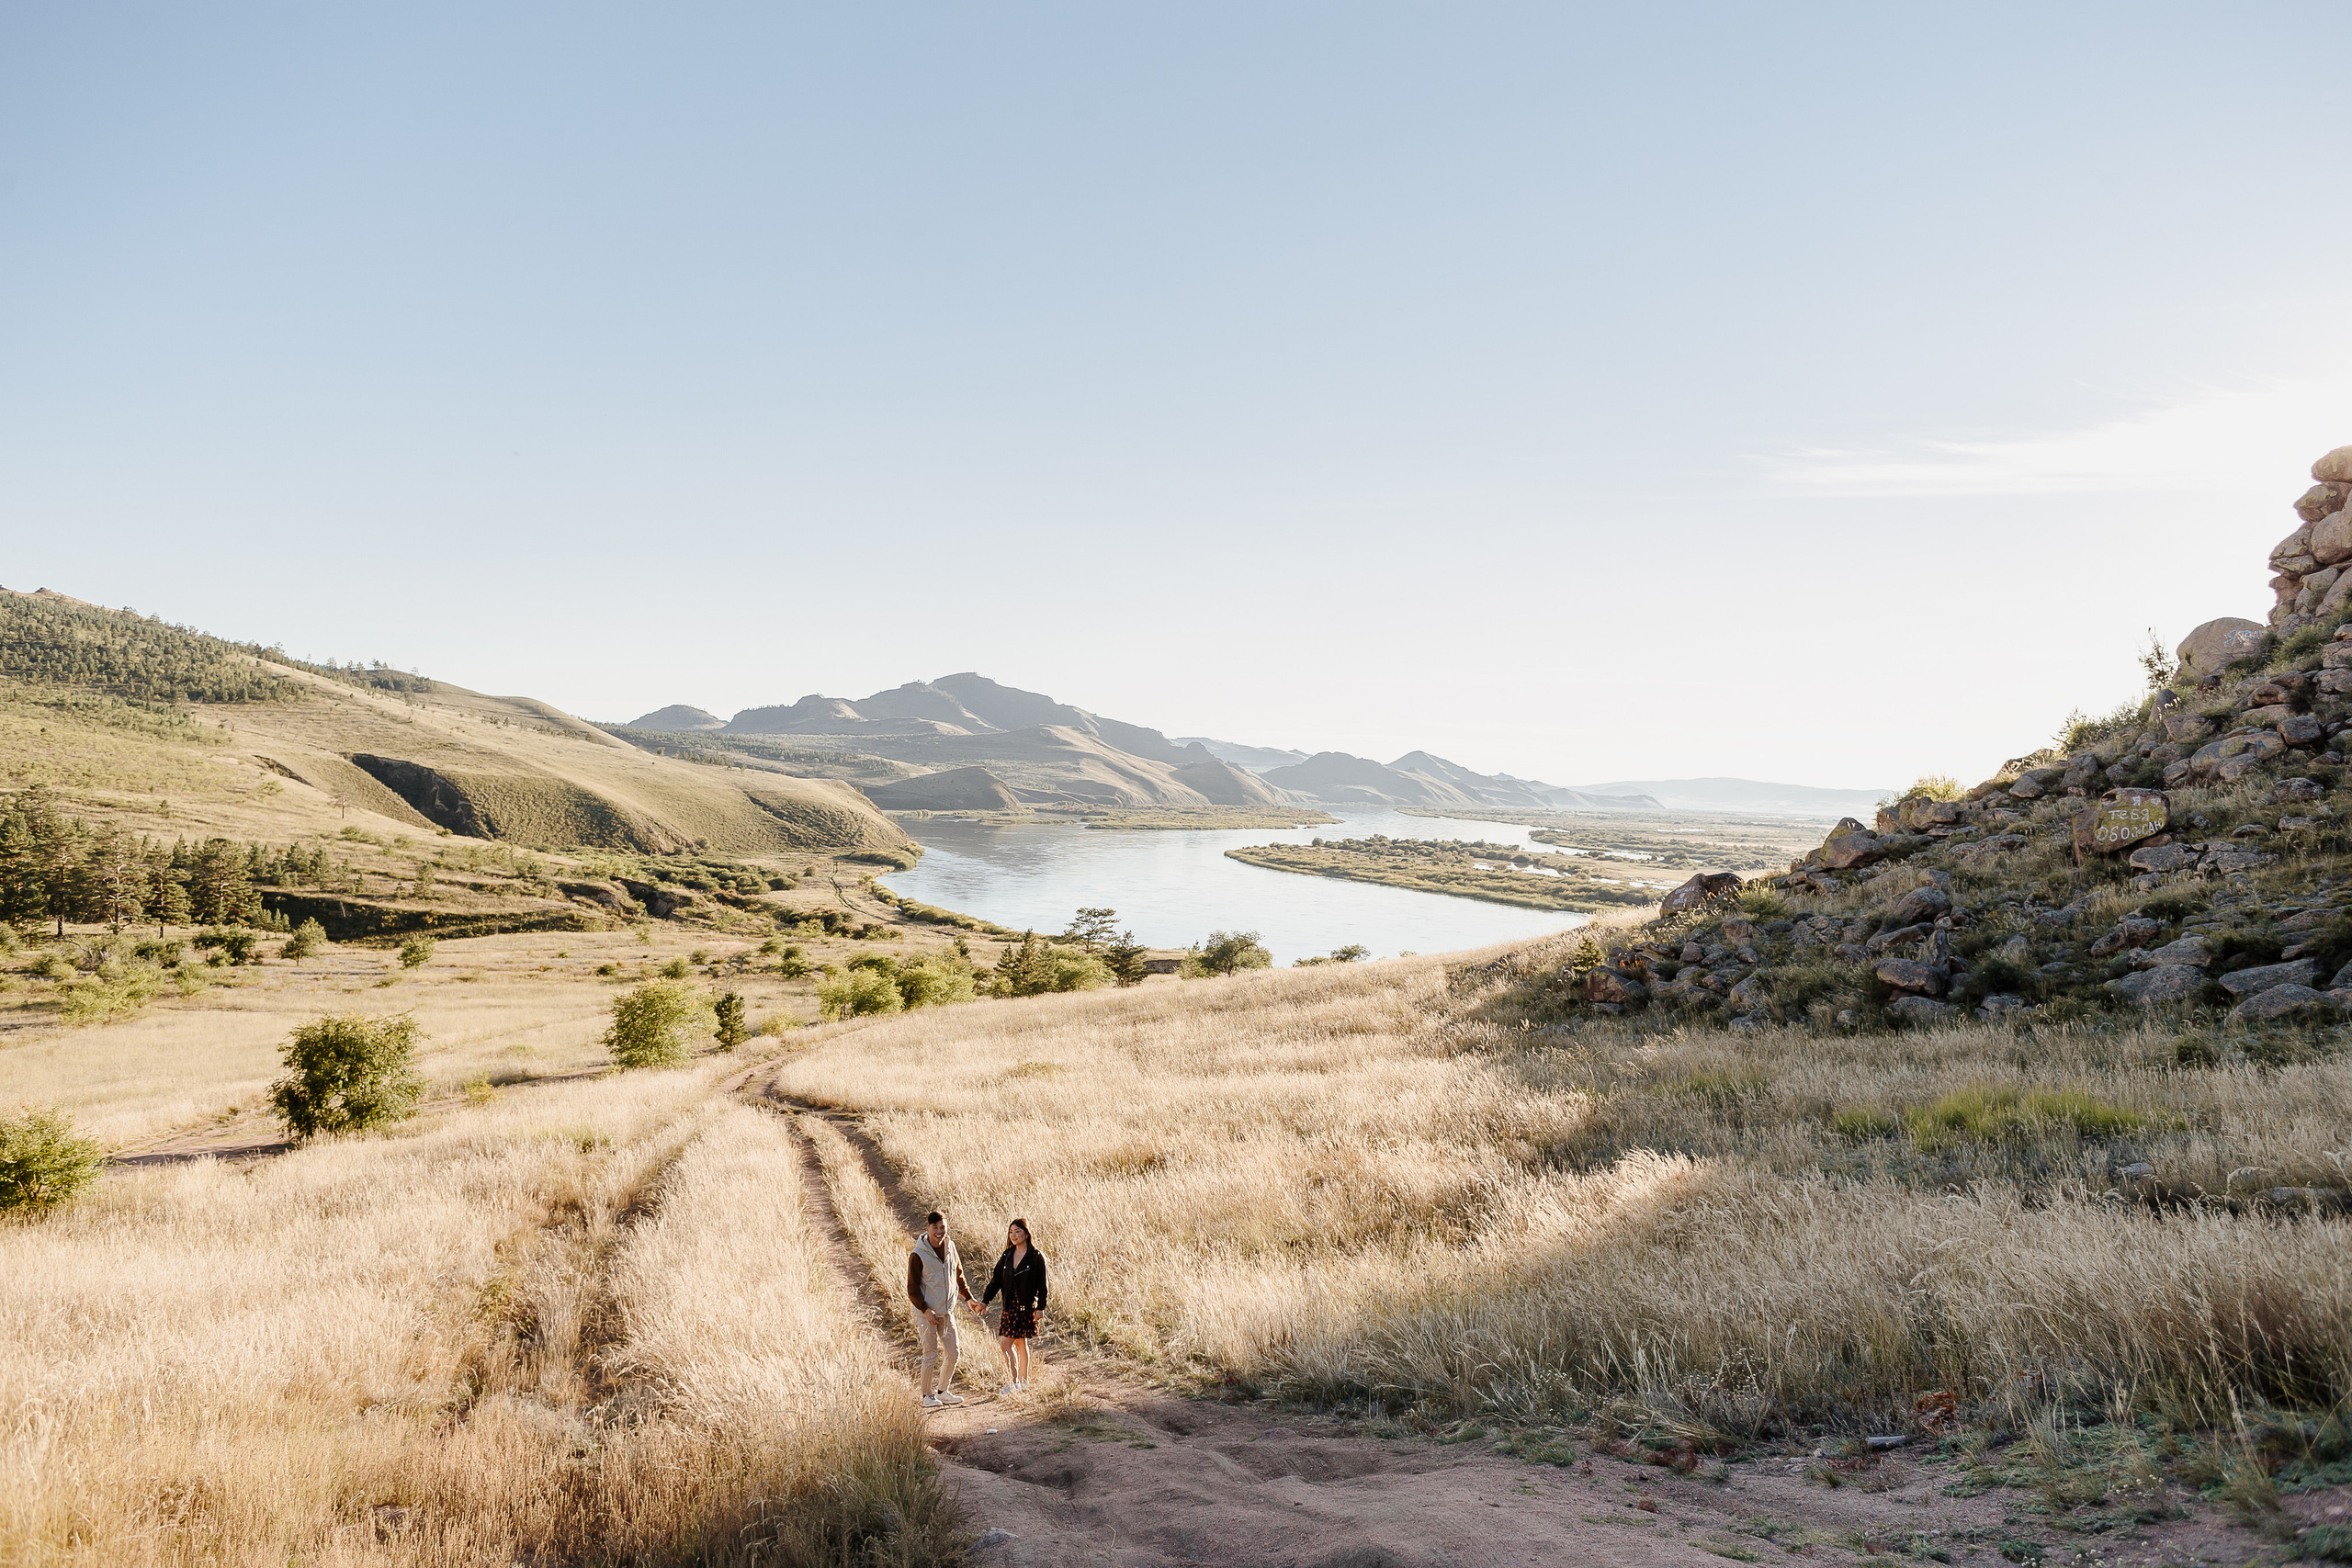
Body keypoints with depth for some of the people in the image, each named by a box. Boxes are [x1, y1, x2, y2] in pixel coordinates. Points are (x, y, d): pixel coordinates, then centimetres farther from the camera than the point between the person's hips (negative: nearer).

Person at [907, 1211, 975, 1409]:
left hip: (947, 1311, 6)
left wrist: (969, 1298, 19)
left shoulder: (950, 1248, 4)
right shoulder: (918, 1255, -13)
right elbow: (912, 1288, -10)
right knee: (931, 1355, -3)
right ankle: (928, 1396, 11)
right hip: (927, 1313, -6)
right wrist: (925, 1310, -17)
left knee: (952, 1353, 7)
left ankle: (943, 1391, 24)